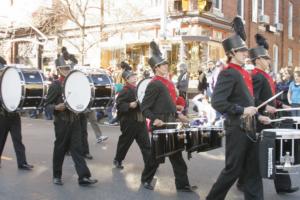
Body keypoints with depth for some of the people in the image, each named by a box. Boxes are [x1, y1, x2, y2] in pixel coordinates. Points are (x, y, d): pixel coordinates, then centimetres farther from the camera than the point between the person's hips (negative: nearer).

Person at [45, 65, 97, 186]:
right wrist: (56, 107, -25)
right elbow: (47, 104, -6)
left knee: (77, 148, 0)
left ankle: (83, 177, -2)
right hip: (62, 122, -4)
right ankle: (57, 176, 23)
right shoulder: (55, 85, -6)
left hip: (75, 121, 4)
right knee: (60, 149, 6)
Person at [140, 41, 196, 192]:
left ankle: (182, 184, 15)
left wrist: (177, 115, 18)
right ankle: (146, 179, 25)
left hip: (171, 124, 8)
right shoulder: (154, 85, -15)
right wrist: (154, 119, -28)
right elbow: (144, 108, -16)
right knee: (156, 155, 5)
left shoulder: (167, 82, 13)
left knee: (176, 156, 9)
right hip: (160, 126, -8)